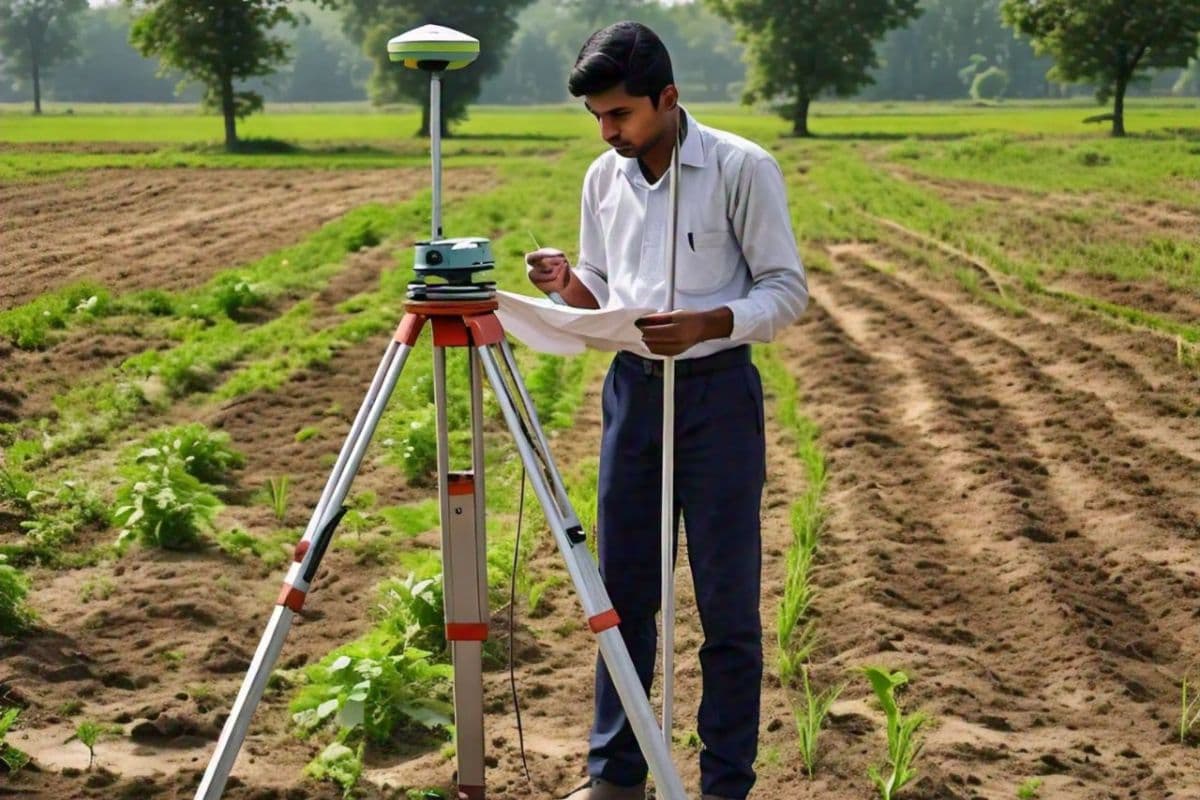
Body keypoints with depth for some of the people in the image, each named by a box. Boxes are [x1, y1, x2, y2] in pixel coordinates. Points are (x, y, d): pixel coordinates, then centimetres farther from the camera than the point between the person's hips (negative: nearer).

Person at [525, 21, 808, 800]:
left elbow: (788, 290, -9)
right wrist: (568, 285, -8)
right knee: (624, 588, 10)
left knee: (726, 598, 1)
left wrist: (706, 323, -25)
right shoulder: (603, 178, 7)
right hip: (631, 387, 5)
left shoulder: (742, 167, -10)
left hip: (716, 391, -5)